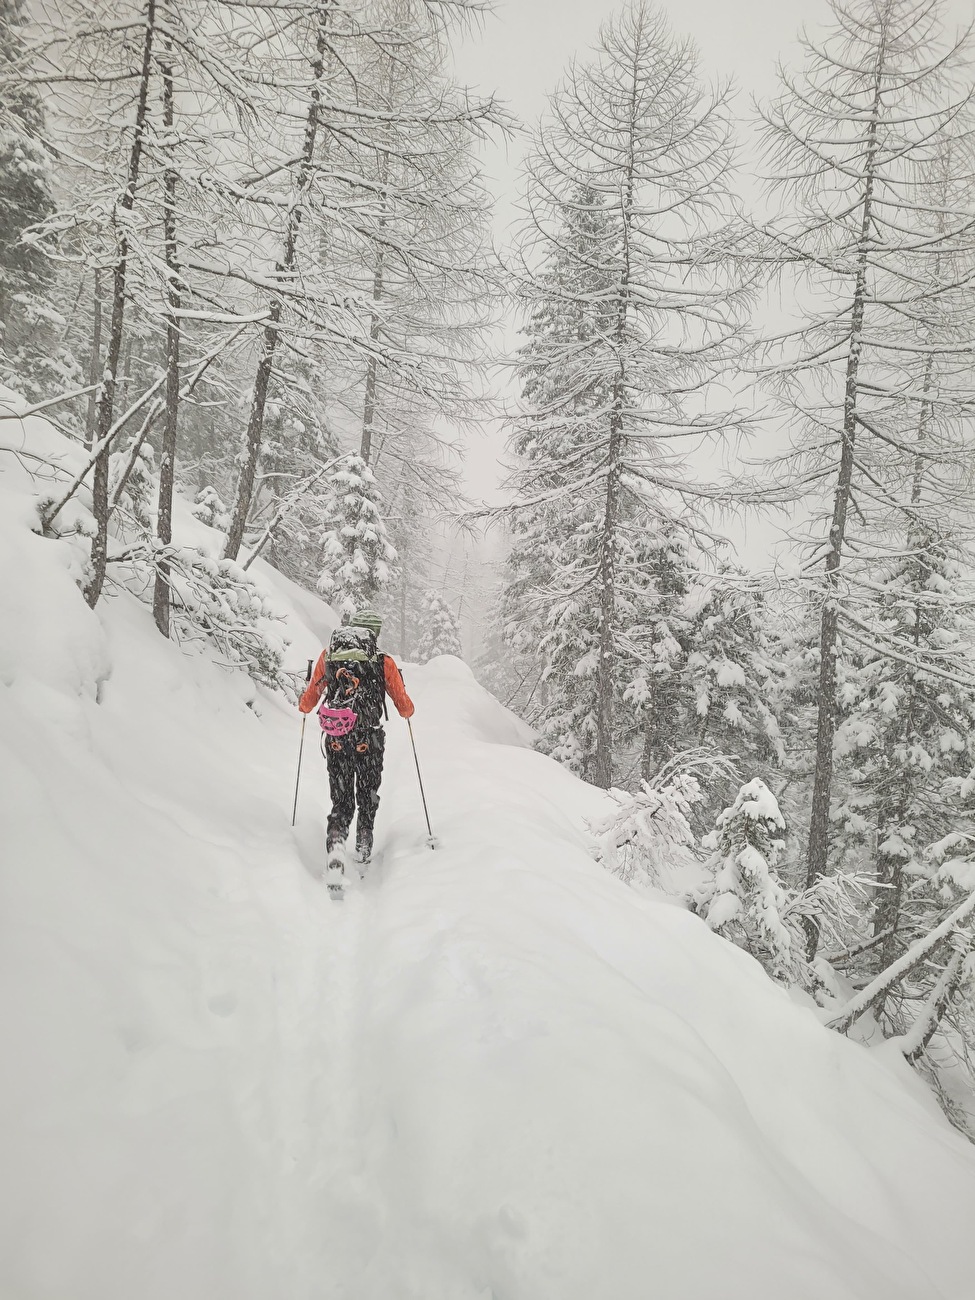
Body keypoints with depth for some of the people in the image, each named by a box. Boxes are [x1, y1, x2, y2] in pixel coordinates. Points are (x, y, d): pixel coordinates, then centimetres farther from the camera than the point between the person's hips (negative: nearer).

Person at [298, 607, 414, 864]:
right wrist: (408, 710, 30)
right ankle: (363, 849, 26)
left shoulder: (327, 656, 5)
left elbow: (308, 701, 11)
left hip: (335, 742, 1)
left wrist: (303, 706, 34)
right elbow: (405, 708, 6)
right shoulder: (384, 663, 0)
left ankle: (336, 838, -13)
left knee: (341, 801, 11)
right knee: (367, 797, 21)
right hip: (369, 742, -1)